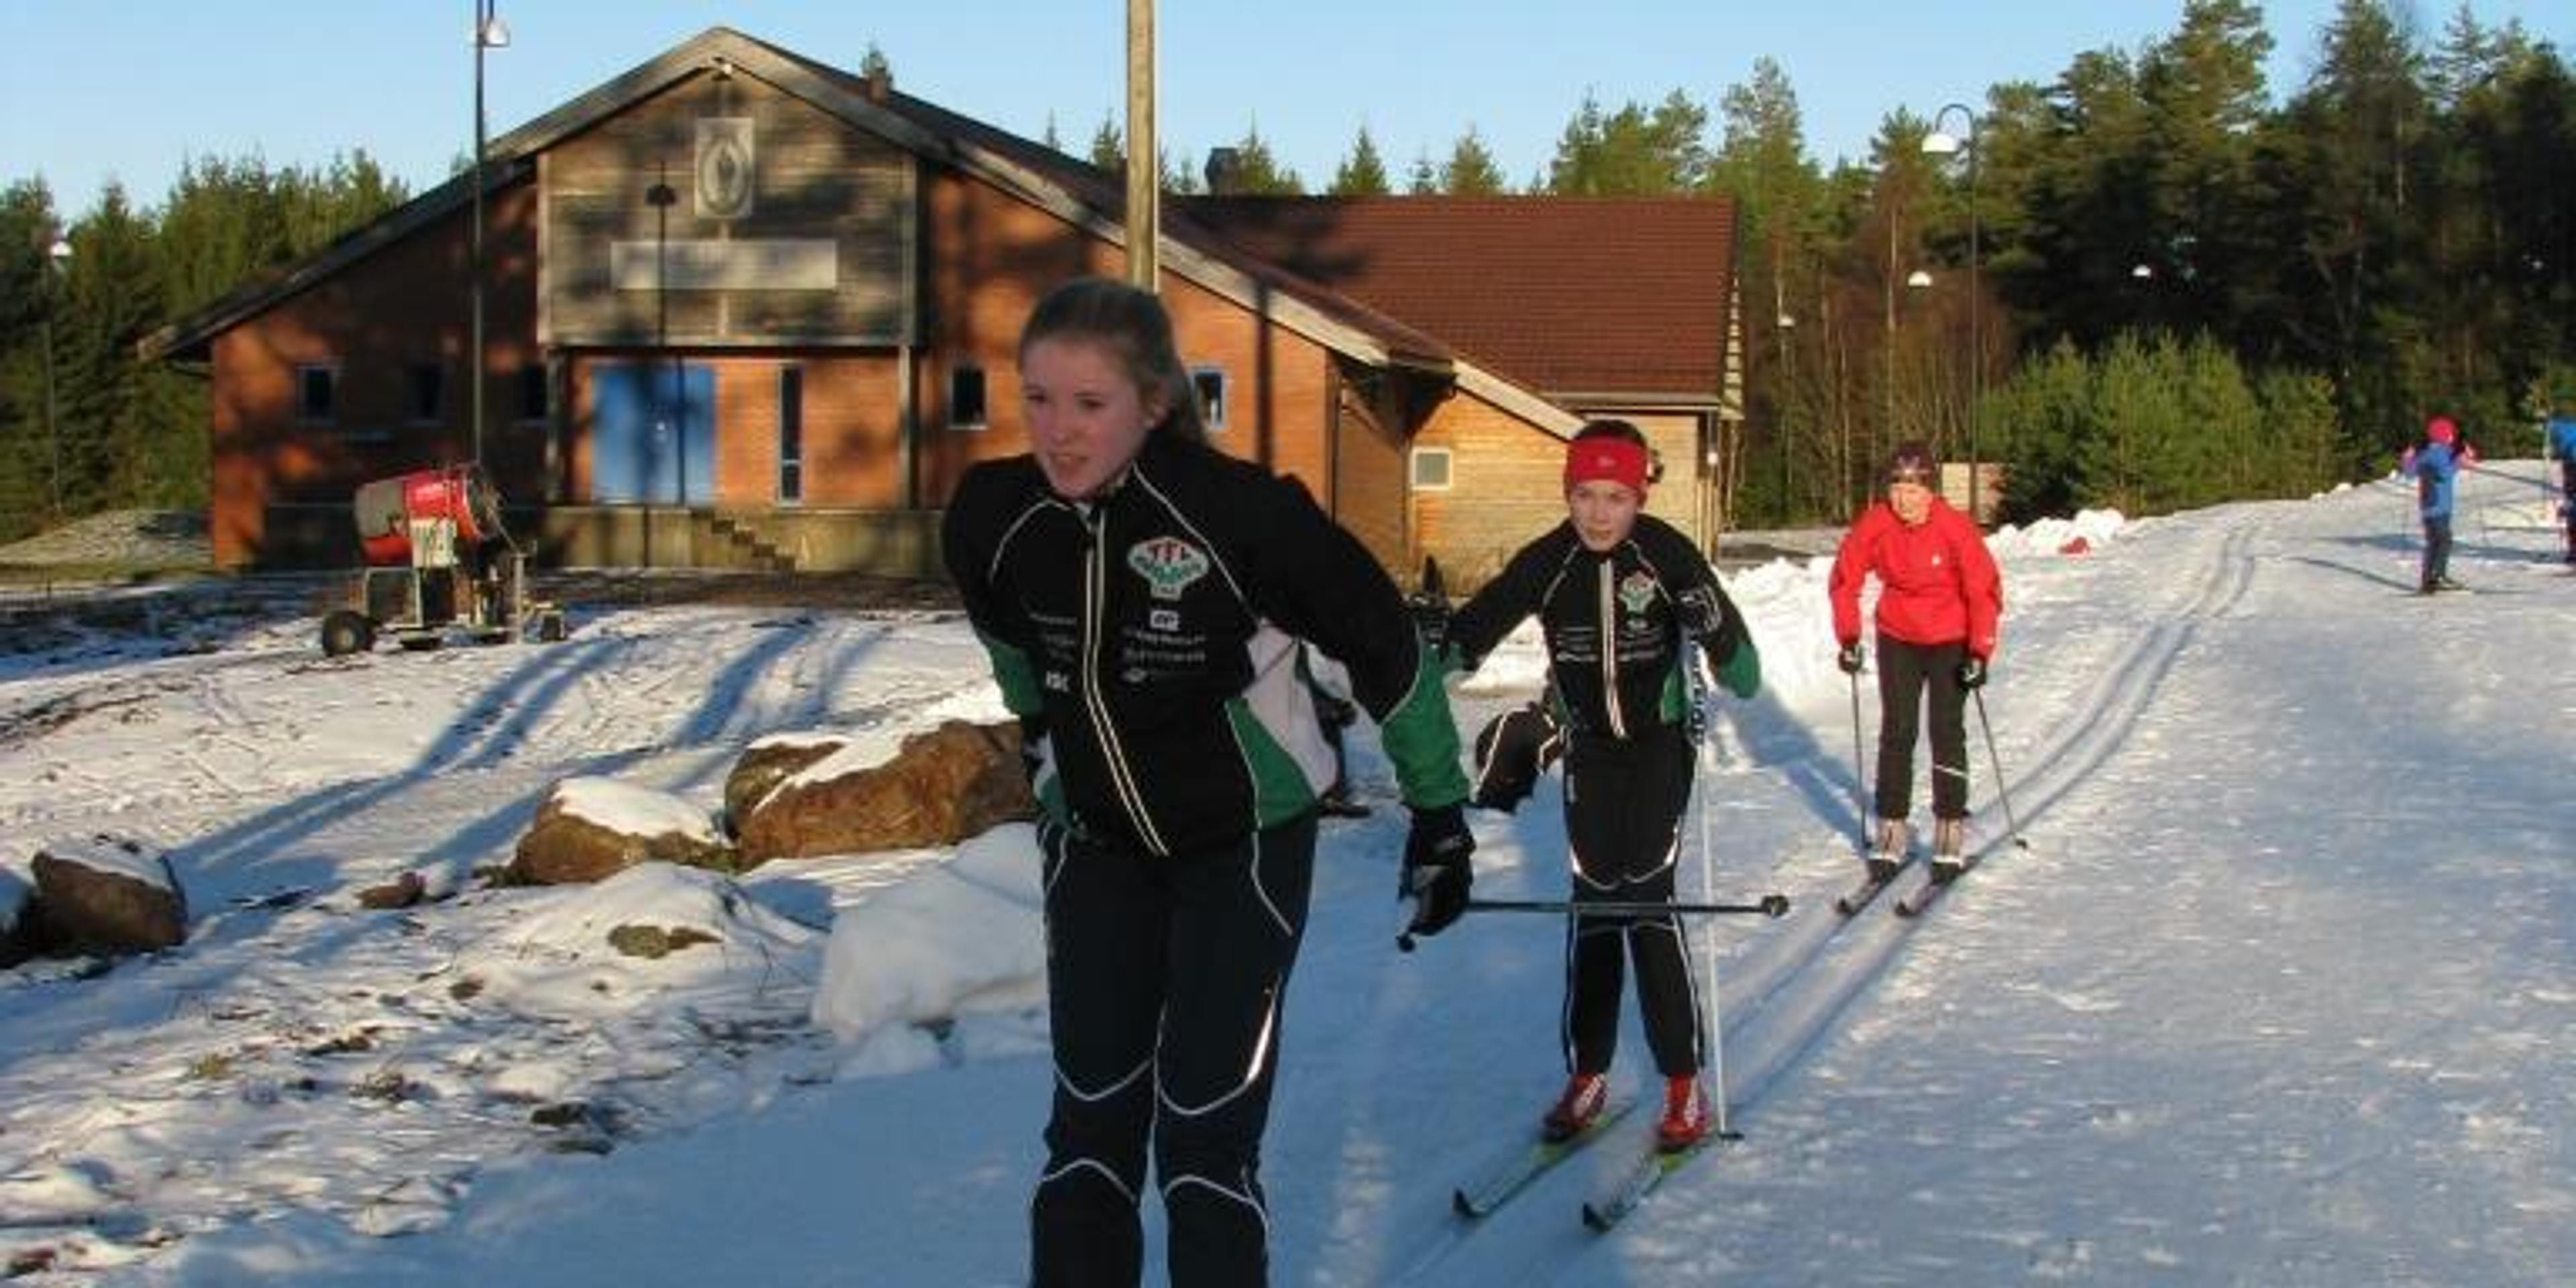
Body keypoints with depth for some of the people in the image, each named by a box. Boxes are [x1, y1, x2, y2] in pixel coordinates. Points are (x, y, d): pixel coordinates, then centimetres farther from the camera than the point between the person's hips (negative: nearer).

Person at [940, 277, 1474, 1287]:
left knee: (1204, 1136, -7)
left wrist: (1440, 813, -6)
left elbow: (1387, 647, -14)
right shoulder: (990, 517, -15)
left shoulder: (1240, 511, -28)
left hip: (1246, 840, -4)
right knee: (1090, 1127, 5)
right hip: (1095, 842, 4)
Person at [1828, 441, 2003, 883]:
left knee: (1947, 733, -1)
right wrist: (1848, 638, -6)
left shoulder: (1955, 529, -22)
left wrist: (1980, 652, -21)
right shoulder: (1873, 525, -16)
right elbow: (1845, 580, -2)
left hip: (1951, 641, -2)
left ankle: (1950, 833, 6)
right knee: (1897, 733, 1)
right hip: (1897, 639, 2)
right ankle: (1890, 833, 6)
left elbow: (1984, 590, -16)